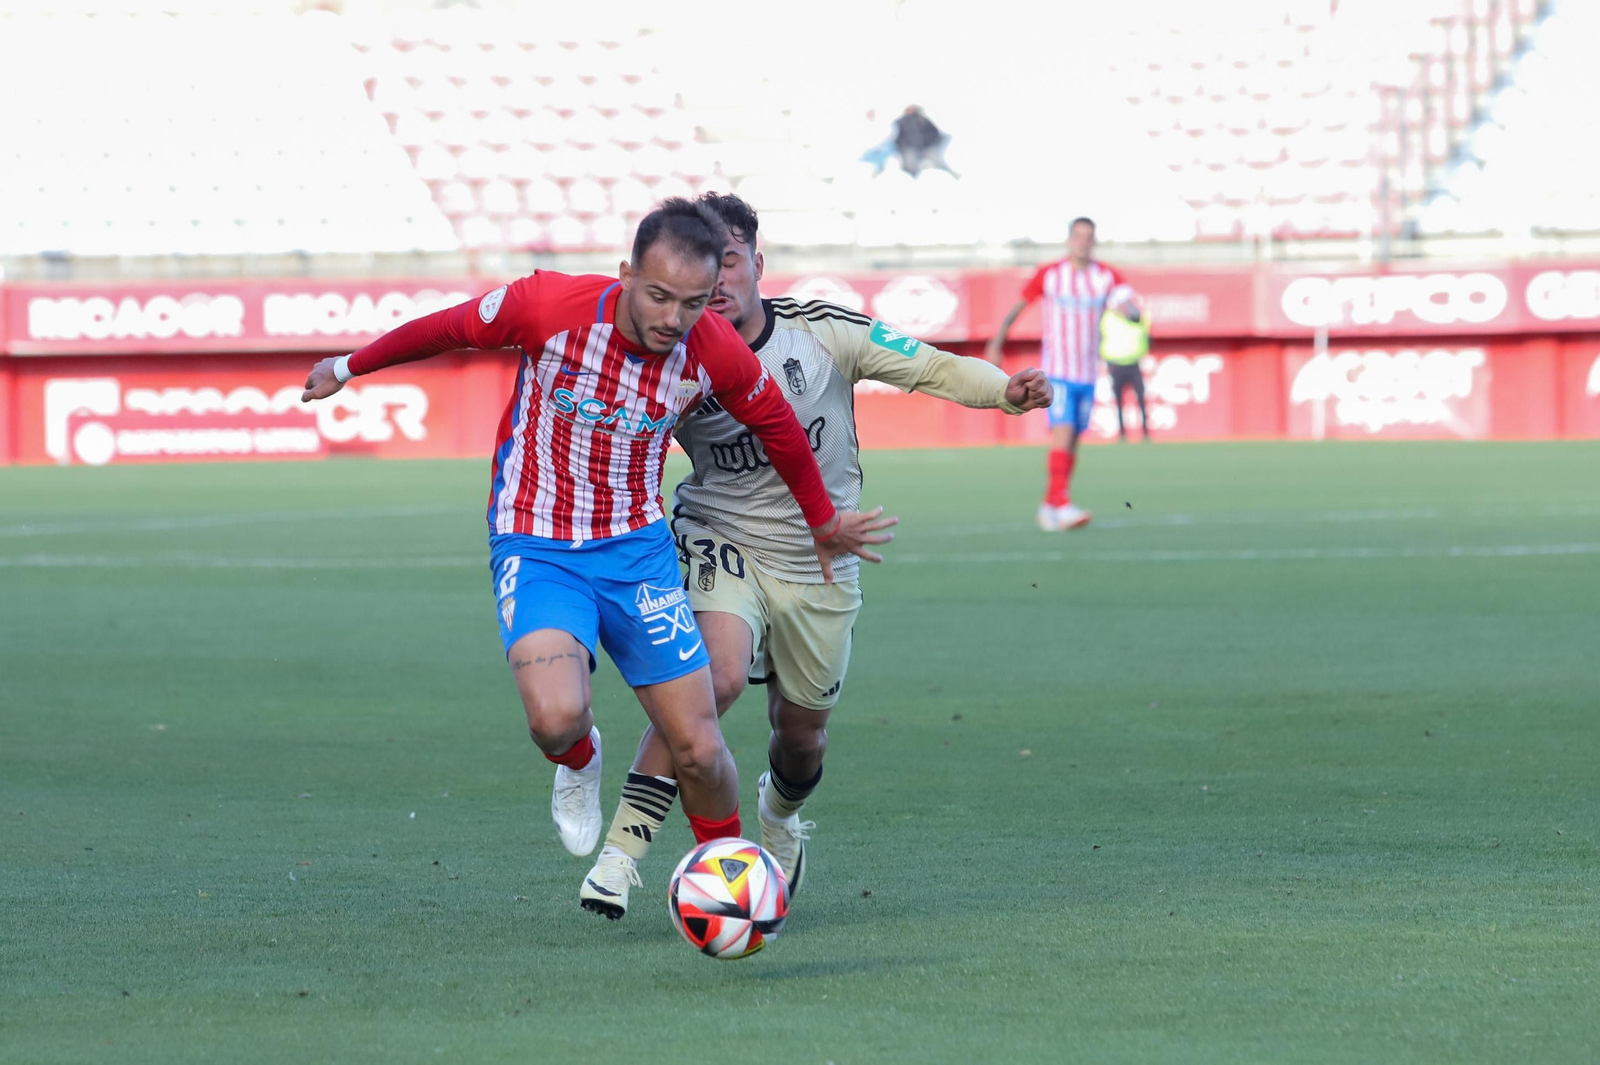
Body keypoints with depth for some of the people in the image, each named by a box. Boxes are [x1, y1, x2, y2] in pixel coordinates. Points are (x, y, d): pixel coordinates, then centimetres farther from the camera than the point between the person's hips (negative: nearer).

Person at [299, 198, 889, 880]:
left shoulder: (716, 353, -13)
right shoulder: (552, 307, -22)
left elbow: (776, 424, 9)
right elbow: (448, 329, -3)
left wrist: (824, 524, 23)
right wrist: (350, 367, 12)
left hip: (638, 546, 3)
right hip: (536, 546, -2)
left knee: (699, 751, -2)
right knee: (556, 718, -28)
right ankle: (579, 762, 10)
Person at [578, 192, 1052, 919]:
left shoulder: (820, 331, -10)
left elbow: (927, 367, -6)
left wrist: (1005, 390, -21)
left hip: (820, 565, 2)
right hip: (721, 547, -2)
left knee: (802, 734, 14)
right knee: (716, 675, -31)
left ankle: (780, 817, 53)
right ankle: (621, 851, -29)